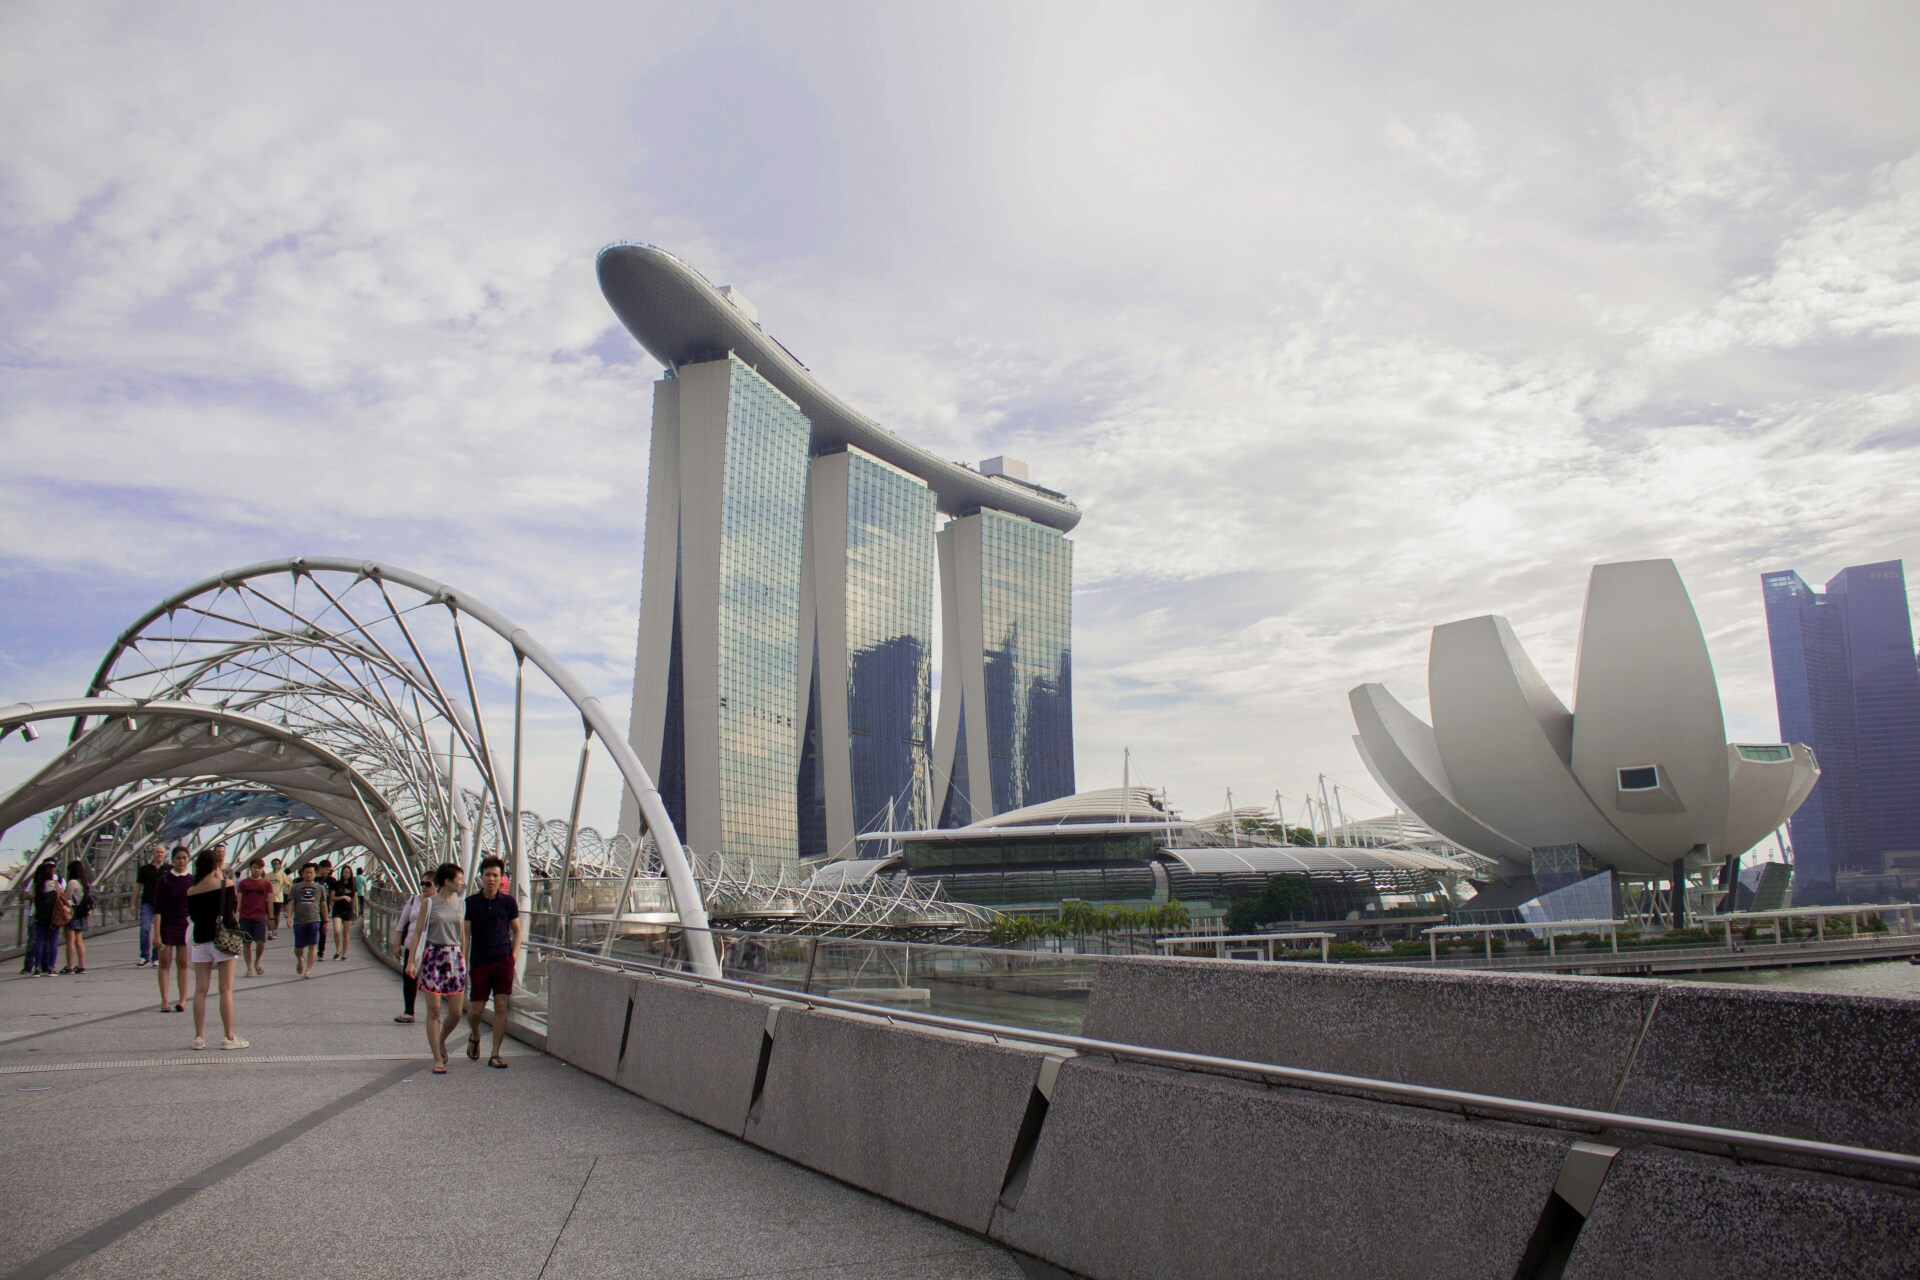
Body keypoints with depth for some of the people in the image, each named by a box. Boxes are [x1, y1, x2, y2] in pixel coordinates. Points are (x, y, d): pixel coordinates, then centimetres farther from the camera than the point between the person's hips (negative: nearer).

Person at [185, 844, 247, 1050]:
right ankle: (229, 1037, 3)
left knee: (200, 990, 8)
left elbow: (193, 916, 12)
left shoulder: (191, 891, 2)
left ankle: (199, 1037, 10)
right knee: (226, 990, 1)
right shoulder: (226, 884, -8)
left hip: (200, 941, 3)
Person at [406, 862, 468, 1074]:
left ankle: (441, 1040, 31)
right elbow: (417, 931, -1)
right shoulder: (428, 903, -1)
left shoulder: (457, 903, 11)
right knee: (434, 1010, -2)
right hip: (433, 957, -4)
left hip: (455, 957, 4)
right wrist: (411, 960, -8)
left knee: (456, 1012, 2)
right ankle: (437, 1059, 5)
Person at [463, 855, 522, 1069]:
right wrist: (463, 963, -4)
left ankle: (495, 1054, 5)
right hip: (479, 963, 0)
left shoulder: (508, 902, 4)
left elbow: (517, 931, 12)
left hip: (503, 961, 0)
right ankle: (474, 1036, 37)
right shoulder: (471, 903, 1)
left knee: (501, 1006, -3)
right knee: (475, 1009, 4)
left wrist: (514, 956, 0)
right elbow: (465, 935, 2)